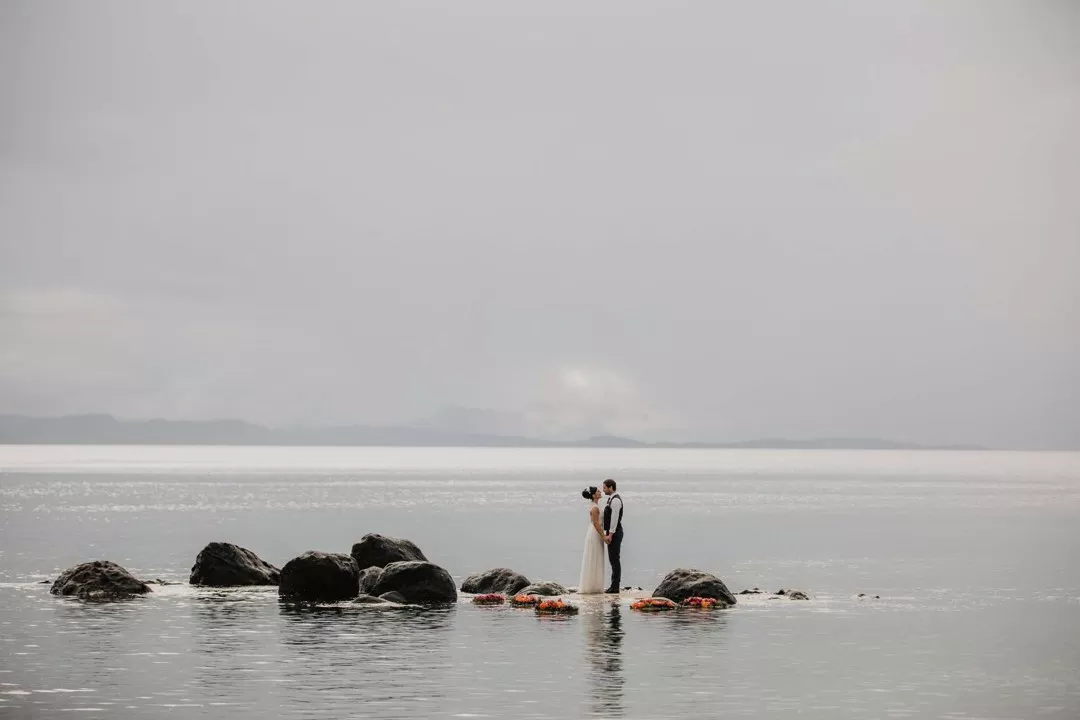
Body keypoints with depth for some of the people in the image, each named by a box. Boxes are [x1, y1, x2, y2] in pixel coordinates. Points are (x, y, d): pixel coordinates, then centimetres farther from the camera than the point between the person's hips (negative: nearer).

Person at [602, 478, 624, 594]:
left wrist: (610, 535, -22)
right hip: (611, 533, 11)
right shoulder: (611, 500, 17)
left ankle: (615, 586, -6)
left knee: (615, 559, -7)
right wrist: (606, 534, 19)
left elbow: (614, 519, -21)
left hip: (615, 533, -11)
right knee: (613, 559, 11)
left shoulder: (615, 500, -16)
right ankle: (614, 585, 15)